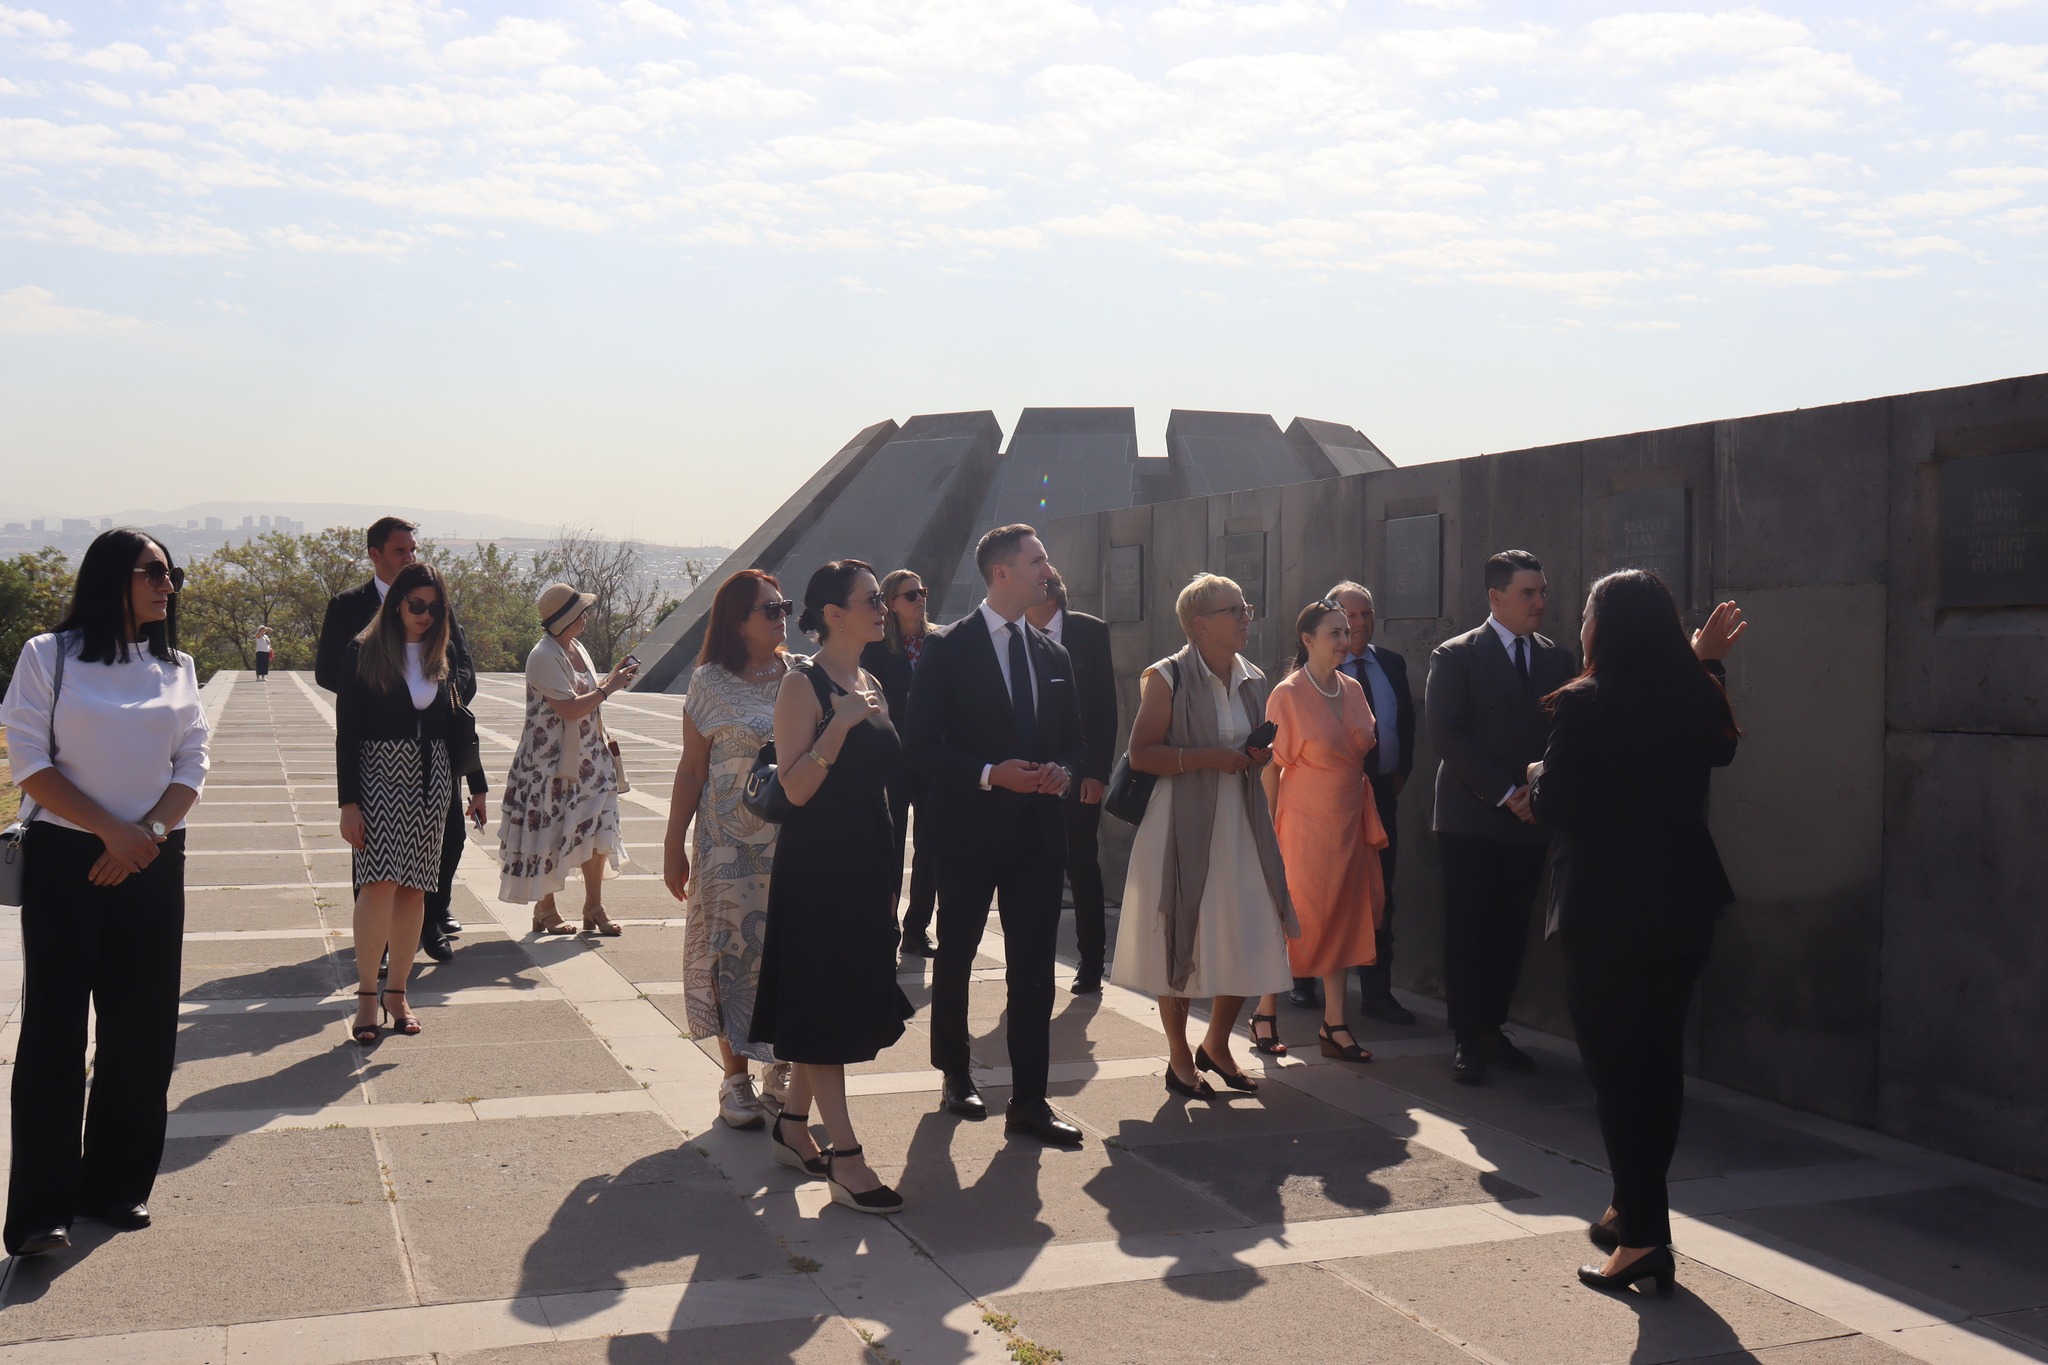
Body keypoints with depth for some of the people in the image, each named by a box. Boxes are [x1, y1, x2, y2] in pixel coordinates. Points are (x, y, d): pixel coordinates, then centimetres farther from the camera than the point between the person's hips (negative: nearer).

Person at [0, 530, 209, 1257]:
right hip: (64, 858, -4)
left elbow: (192, 766, 6)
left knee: (141, 1028, 4)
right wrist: (110, 832, -14)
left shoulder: (176, 667, 9)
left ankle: (117, 1183, 17)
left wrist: (147, 832, -10)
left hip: (152, 863, 4)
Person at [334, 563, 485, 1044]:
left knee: (414, 888, 5)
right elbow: (346, 732, -5)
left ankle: (396, 992, 15)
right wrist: (348, 802, -11)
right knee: (380, 882, -15)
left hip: (430, 781, 4)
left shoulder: (440, 658, 10)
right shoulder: (364, 653, -3)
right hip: (379, 777, -4)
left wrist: (471, 787, 9)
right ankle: (366, 995, -5)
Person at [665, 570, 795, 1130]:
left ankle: (785, 1064, 21)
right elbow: (691, 770, 1)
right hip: (732, 843, -3)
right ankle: (735, 1077, 13)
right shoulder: (711, 683, -2)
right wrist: (673, 846, 0)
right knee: (735, 950, 1)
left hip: (798, 838, 3)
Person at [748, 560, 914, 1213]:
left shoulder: (872, 685, 13)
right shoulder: (803, 684, -11)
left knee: (833, 1007, 14)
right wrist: (840, 725, -28)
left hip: (867, 865, 8)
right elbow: (796, 788, -18)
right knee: (823, 1006, -3)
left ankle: (793, 1125, 28)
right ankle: (845, 1158, 0)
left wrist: (890, 872, 19)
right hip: (817, 866, -8)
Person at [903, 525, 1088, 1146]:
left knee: (1034, 968, 2)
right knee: (956, 957, 12)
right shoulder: (947, 649, -7)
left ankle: (1029, 1099, 8)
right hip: (969, 831, -4)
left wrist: (1062, 769, -6)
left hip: (1038, 832, 4)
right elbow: (922, 745, -11)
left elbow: (1074, 740, 16)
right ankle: (955, 1073, 31)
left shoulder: (1053, 656, 11)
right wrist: (990, 774, -22)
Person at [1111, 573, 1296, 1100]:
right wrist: (1209, 757, -21)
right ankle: (1180, 1059, 19)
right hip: (1182, 825, -6)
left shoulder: (1252, 680, 11)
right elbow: (1141, 753, -13)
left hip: (1241, 824, 6)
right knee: (1181, 943, 3)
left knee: (1246, 944, 6)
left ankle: (1216, 1045, 29)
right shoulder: (1167, 679, -9)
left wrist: (1260, 756, 2)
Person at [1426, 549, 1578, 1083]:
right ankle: (1468, 1039, 6)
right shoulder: (1455, 656, -2)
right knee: (1468, 932, -1)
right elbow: (1448, 737, -9)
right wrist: (1505, 794, -13)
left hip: (1530, 819, 4)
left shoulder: (1558, 659, 12)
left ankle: (1493, 1029, 16)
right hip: (1471, 819, -4)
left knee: (1510, 932, 6)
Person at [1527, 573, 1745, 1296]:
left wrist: (1536, 776, 5)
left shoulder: (1584, 705, -16)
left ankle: (1643, 1235, -1)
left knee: (1616, 1067, 0)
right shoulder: (1697, 698, 3)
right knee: (1660, 1059, 16)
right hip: (1684, 903, 7)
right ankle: (1635, 1209, 30)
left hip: (1606, 910, -7)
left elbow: (1555, 806, -16)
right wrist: (1703, 665, 20)